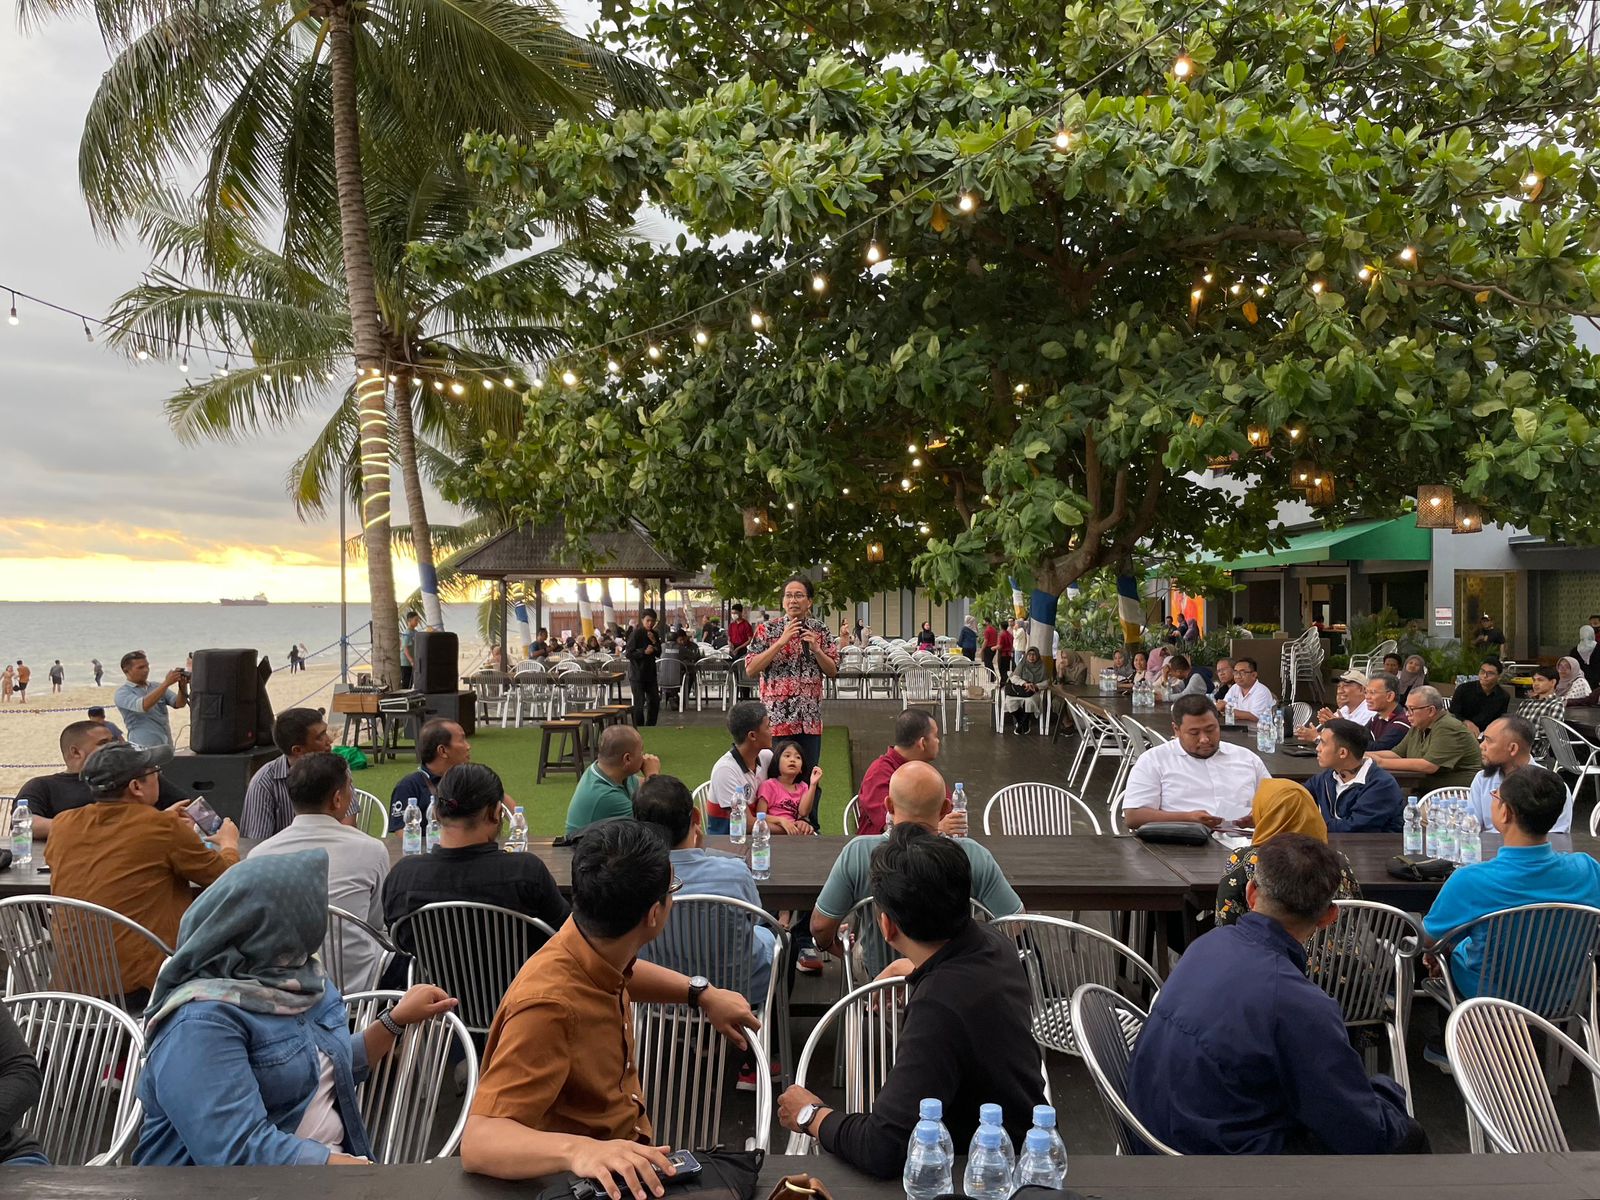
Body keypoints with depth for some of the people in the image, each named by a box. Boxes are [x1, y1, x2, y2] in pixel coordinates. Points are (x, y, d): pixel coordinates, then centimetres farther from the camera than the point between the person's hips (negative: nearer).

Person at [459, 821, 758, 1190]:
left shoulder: (599, 951, -4)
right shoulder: (549, 1006, -28)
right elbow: (478, 1142, -32)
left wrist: (702, 993, 12)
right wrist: (577, 1149, -47)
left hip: (628, 1159, 7)